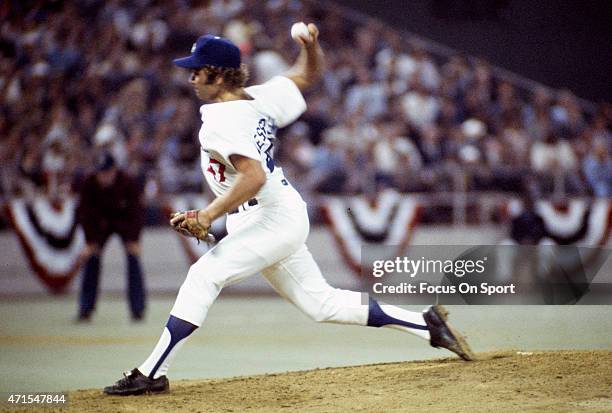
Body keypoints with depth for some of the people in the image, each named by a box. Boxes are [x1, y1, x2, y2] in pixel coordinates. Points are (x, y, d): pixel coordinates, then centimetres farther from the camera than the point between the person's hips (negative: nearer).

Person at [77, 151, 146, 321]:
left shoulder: (129, 183, -28)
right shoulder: (89, 184, -23)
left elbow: (135, 211, -23)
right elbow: (85, 212, -16)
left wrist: (133, 240, -27)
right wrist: (90, 242, -19)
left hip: (125, 222, -2)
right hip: (101, 223, 2)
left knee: (133, 257, -15)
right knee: (91, 258, -11)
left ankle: (138, 309, -8)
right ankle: (85, 309, -5)